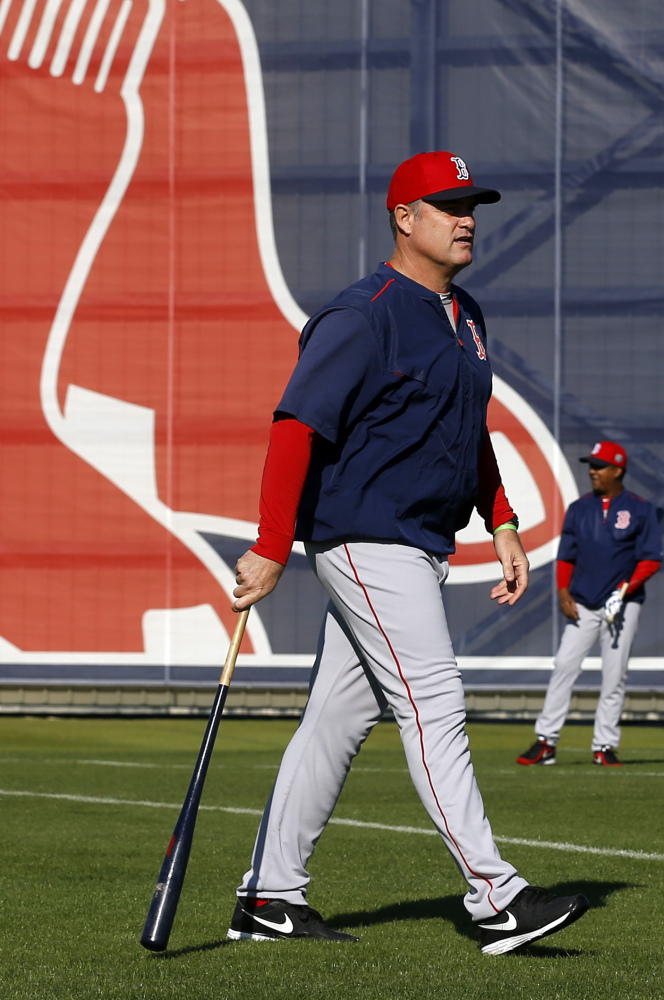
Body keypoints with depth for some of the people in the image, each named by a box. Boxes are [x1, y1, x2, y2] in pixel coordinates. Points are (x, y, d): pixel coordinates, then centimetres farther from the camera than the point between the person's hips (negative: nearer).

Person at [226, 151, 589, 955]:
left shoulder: (465, 318, 16)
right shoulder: (363, 316, -14)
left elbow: (472, 433, 26)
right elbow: (296, 426, -18)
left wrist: (501, 526, 16)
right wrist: (270, 550, -22)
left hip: (420, 549, 9)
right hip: (366, 540, -9)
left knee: (341, 717, 10)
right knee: (433, 706, -13)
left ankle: (269, 898, 15)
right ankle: (494, 899, -15)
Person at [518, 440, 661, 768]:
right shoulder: (579, 509, 11)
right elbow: (566, 556, 13)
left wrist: (627, 587, -15)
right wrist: (563, 592, -2)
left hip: (622, 605, -2)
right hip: (582, 605, 3)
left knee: (615, 676, -2)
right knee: (563, 667, -6)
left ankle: (605, 746, 4)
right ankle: (545, 742, -5)